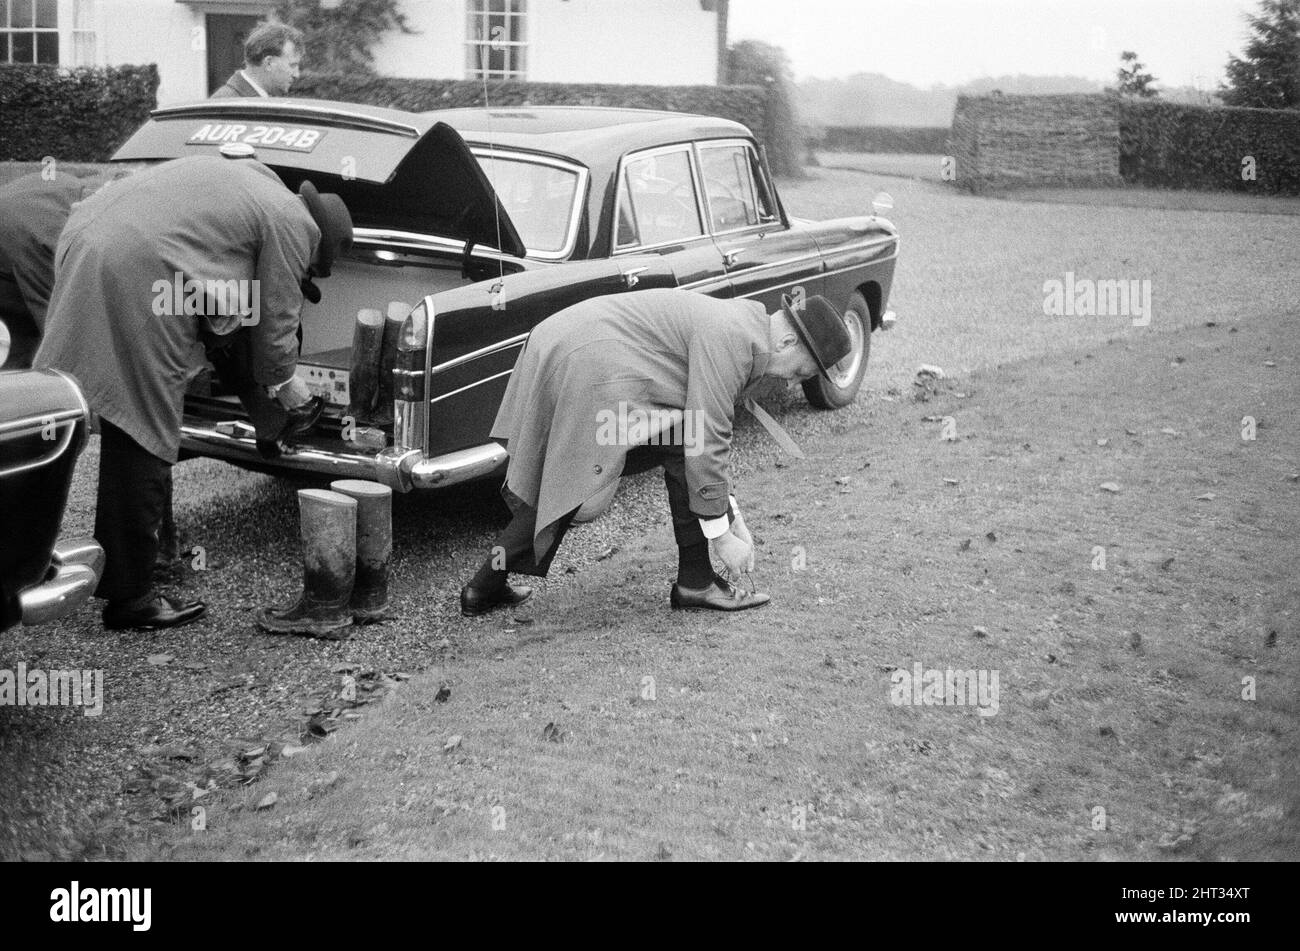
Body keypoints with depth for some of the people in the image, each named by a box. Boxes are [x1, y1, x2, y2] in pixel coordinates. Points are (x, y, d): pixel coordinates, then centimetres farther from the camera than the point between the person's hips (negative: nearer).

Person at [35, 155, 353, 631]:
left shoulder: (245, 176, 26)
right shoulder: (291, 224, 0)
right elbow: (275, 325, 3)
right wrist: (290, 394, 19)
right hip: (135, 278, -10)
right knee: (141, 444, -3)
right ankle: (129, 597, 3)